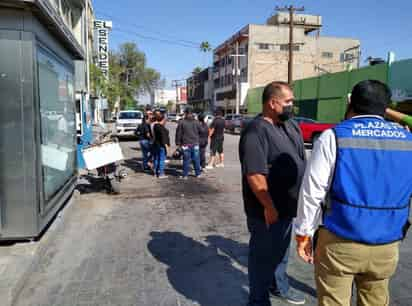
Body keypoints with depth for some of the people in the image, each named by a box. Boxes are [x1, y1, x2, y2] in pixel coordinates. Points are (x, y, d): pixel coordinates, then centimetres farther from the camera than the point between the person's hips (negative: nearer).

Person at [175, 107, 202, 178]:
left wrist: (178, 143, 3)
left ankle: (185, 175, 7)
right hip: (195, 144, 2)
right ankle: (198, 173, 20)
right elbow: (201, 131, 10)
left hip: (186, 144, -2)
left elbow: (178, 133, -4)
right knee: (196, 159, 11)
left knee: (186, 160, 3)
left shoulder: (181, 122, -5)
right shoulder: (196, 122, 3)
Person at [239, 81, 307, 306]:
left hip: (287, 206, 9)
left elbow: (300, 162, 16)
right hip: (268, 211, -9)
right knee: (263, 256, 9)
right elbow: (254, 175, -27)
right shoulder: (256, 131, -22)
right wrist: (269, 207, -24)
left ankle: (279, 287, 48)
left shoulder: (291, 126, 7)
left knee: (281, 252, 26)